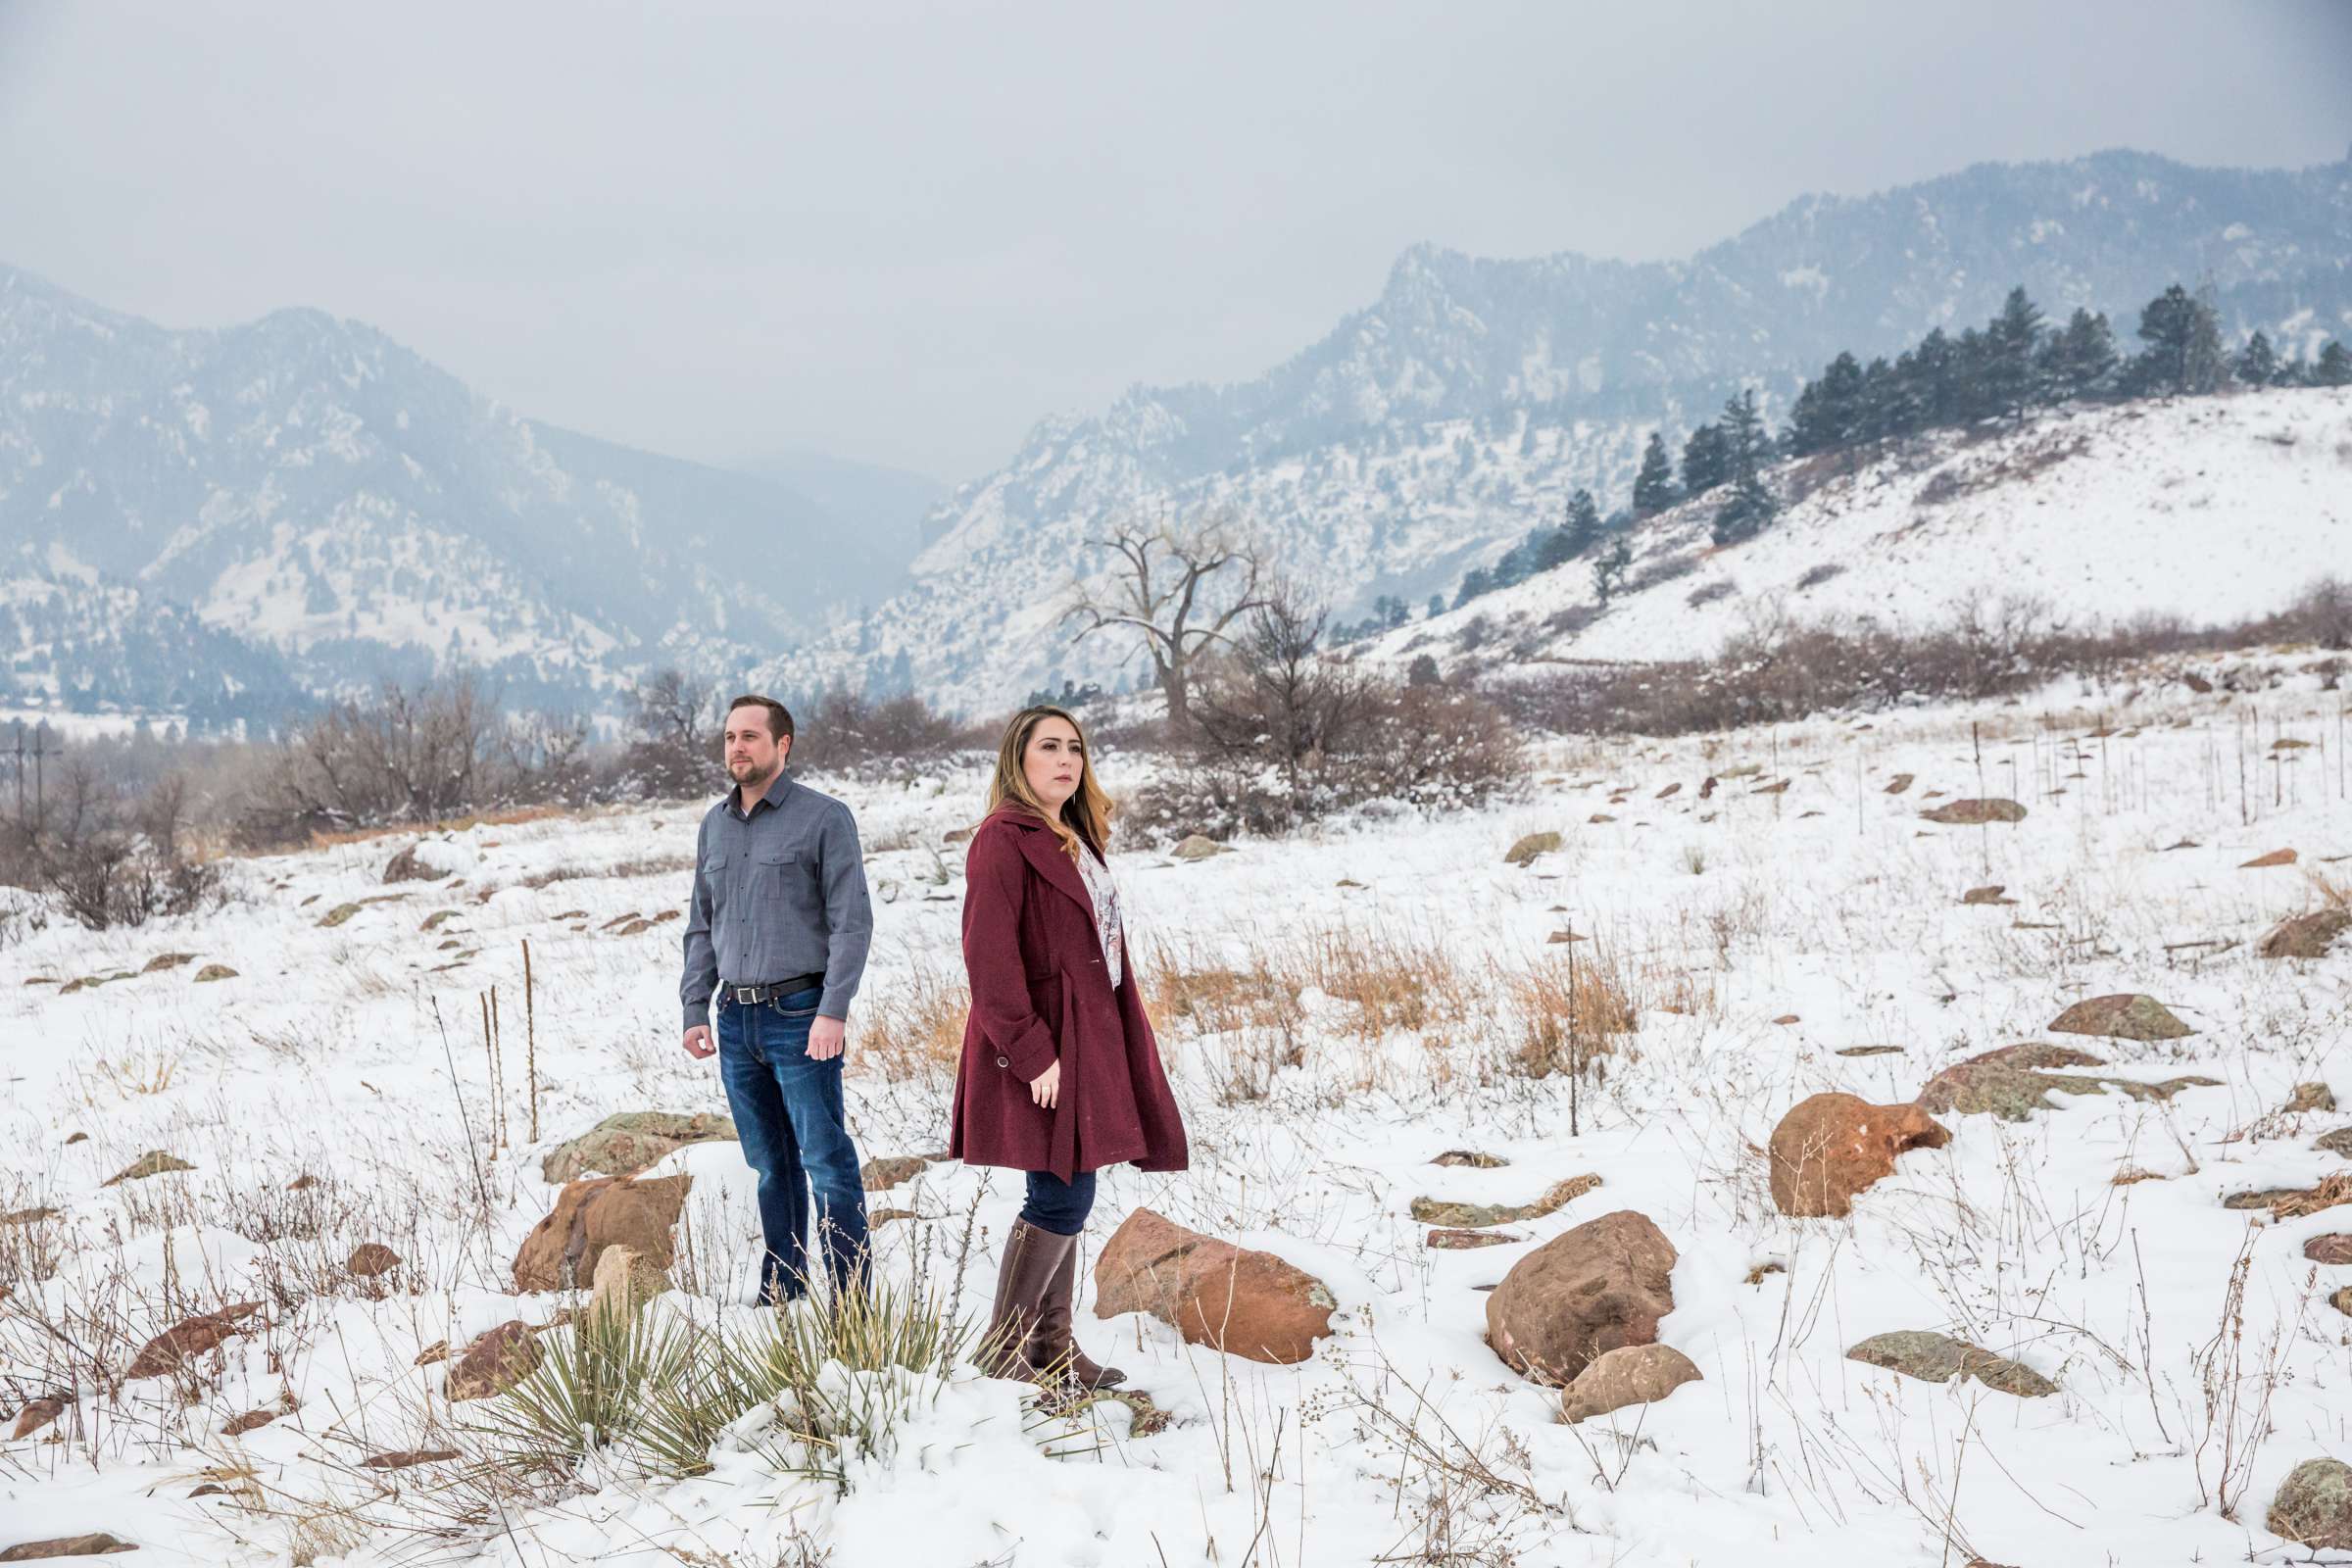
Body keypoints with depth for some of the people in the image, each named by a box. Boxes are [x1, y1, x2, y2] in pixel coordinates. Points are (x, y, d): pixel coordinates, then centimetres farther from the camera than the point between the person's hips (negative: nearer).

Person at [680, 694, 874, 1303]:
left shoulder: (824, 818, -4)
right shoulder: (714, 824, 14)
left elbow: (852, 921, -9)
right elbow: (701, 925, 20)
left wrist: (833, 1011, -17)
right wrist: (695, 1010, 11)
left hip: (800, 1018, -5)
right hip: (736, 1022, 5)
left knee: (826, 1159, -6)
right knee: (770, 1164, 12)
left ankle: (849, 1293, -2)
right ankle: (782, 1286, 21)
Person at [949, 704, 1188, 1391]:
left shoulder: (1075, 840, 17)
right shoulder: (1002, 840, -13)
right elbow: (989, 957, -19)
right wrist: (1031, 1051, -22)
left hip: (1085, 1038, 9)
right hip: (1043, 1045, -9)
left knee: (1067, 1195, 12)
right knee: (1063, 1197, -9)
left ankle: (1054, 1346, 20)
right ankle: (1002, 1349, 1)